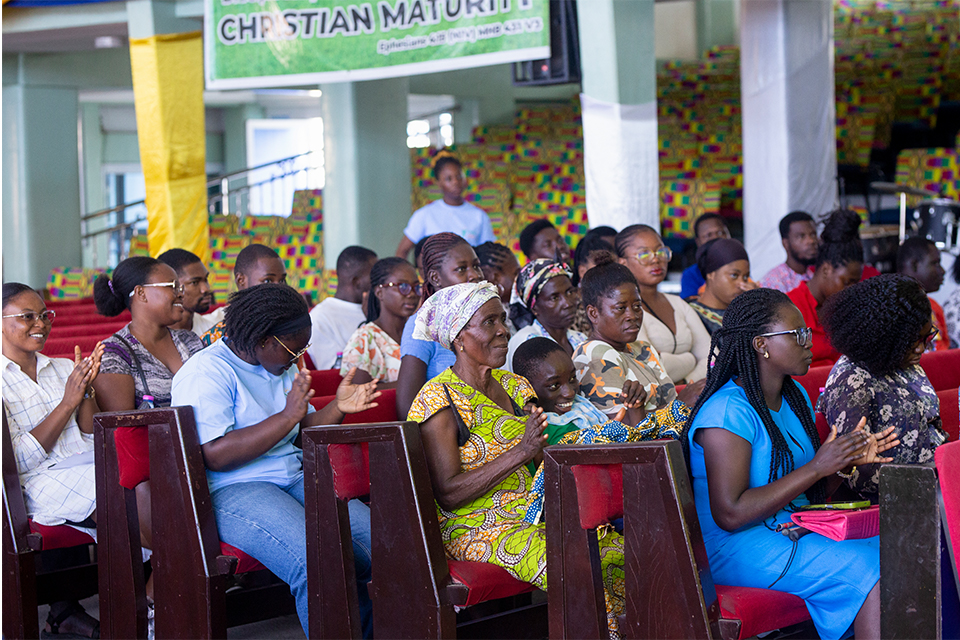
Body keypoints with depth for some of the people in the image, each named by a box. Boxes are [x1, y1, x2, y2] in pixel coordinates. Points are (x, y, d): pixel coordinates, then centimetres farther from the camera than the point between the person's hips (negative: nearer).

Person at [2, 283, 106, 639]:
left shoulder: (63, 369, 22)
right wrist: (68, 402, -8)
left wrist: (88, 392, 0)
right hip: (44, 484, -6)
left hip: (92, 470, 6)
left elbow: (93, 442, 15)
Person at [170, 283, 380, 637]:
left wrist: (337, 407, 4)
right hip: (230, 491, -8)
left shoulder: (281, 367, 17)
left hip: (293, 480, 8)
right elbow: (215, 456, -20)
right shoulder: (207, 372, -10)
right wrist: (287, 415, -21)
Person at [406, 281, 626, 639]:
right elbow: (448, 494, -15)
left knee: (625, 554, -16)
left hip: (533, 516, 7)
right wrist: (521, 452, -22)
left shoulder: (515, 387, 14)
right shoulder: (438, 401, -8)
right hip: (476, 528, -7)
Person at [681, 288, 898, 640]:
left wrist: (849, 460, -1)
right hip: (738, 546, -9)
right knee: (874, 570, -23)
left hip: (795, 532, 9)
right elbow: (730, 514, -23)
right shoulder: (728, 411, -16)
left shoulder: (795, 396, 12)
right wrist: (817, 468, -22)